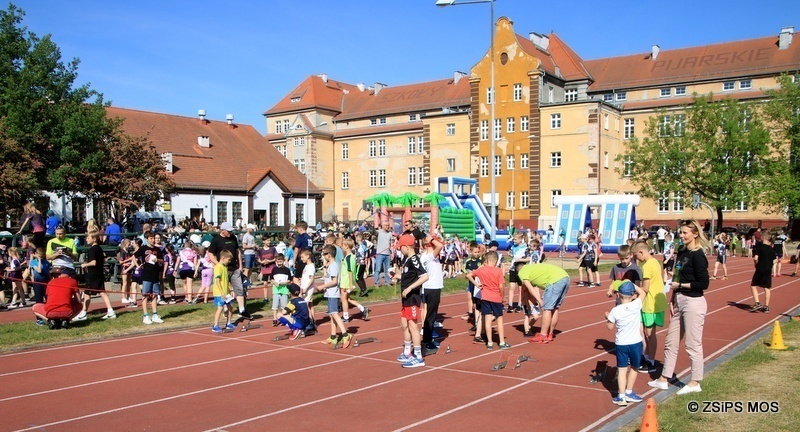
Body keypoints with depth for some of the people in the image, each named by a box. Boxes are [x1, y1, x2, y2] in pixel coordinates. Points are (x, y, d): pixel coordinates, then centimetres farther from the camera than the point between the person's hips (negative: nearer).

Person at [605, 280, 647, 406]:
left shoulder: (615, 311, -9)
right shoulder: (636, 305, -11)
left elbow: (610, 327, 1)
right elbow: (642, 293, 7)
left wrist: (607, 318, 17)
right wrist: (632, 285, 10)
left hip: (621, 344, 0)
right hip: (635, 343, 0)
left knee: (622, 369, 6)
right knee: (634, 368, 19)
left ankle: (621, 396, 2)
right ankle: (629, 392, 26)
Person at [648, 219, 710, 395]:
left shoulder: (697, 255, -14)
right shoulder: (682, 252, 11)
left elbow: (703, 283, -18)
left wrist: (680, 285, -12)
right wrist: (672, 300, 10)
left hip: (693, 303, -9)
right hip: (679, 301, 9)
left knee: (693, 344, 2)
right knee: (670, 341, 14)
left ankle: (695, 383, 16)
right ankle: (664, 379, 24)